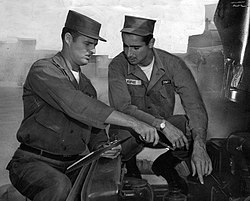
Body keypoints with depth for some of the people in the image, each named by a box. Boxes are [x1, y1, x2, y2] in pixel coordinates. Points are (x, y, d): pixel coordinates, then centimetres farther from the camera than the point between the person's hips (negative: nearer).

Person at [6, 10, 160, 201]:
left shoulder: (86, 84, 14)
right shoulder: (43, 70, -11)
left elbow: (95, 129, 17)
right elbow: (77, 106, -27)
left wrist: (103, 147, -8)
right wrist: (133, 123, -32)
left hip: (73, 163, 6)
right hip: (34, 162, -6)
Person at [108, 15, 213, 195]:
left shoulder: (173, 64, -15)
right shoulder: (118, 66, -17)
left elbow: (195, 106, -21)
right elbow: (122, 107, -27)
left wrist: (199, 146, -38)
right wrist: (162, 124, -39)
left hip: (165, 124, 2)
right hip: (130, 126, -2)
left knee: (195, 130, -26)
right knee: (124, 136, -37)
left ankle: (165, 165, 6)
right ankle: (130, 164, 3)